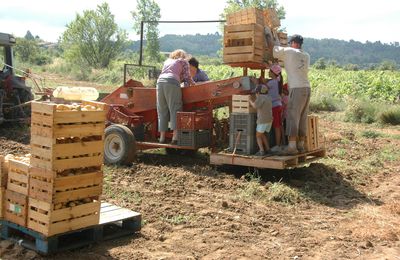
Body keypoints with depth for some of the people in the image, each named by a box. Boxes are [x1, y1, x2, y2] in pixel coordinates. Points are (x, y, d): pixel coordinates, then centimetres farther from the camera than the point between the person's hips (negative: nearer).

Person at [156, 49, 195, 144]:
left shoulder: (167, 61, 34)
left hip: (160, 81, 5)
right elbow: (187, 77, 12)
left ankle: (162, 137, 1)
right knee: (175, 109, -8)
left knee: (162, 110, 5)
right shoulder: (183, 61, 20)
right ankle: (175, 137, -19)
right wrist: (193, 84, 30)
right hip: (172, 82, -5)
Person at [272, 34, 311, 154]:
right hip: (307, 88, 7)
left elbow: (274, 52, -2)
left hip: (297, 89, -7)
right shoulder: (306, 56, 17)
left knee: (293, 117, -7)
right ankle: (300, 145, 14)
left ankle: (292, 147, -10)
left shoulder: (289, 52, -2)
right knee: (302, 118, 10)